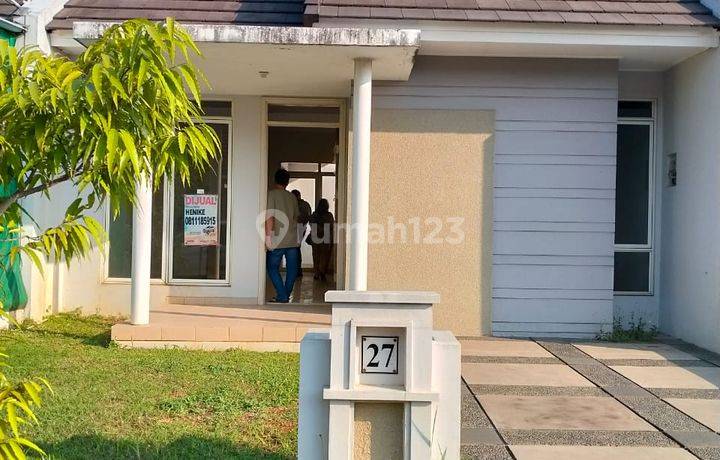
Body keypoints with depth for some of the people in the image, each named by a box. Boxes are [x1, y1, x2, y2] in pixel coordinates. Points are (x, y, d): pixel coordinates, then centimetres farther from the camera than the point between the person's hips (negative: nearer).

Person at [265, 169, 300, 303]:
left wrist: (268, 237, -15)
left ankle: (282, 296, -1)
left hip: (278, 240, -4)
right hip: (293, 240, 5)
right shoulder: (292, 197, 11)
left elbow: (269, 217, -14)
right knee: (292, 268, 13)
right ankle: (286, 295, 18)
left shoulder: (272, 194, -5)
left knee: (273, 268, 6)